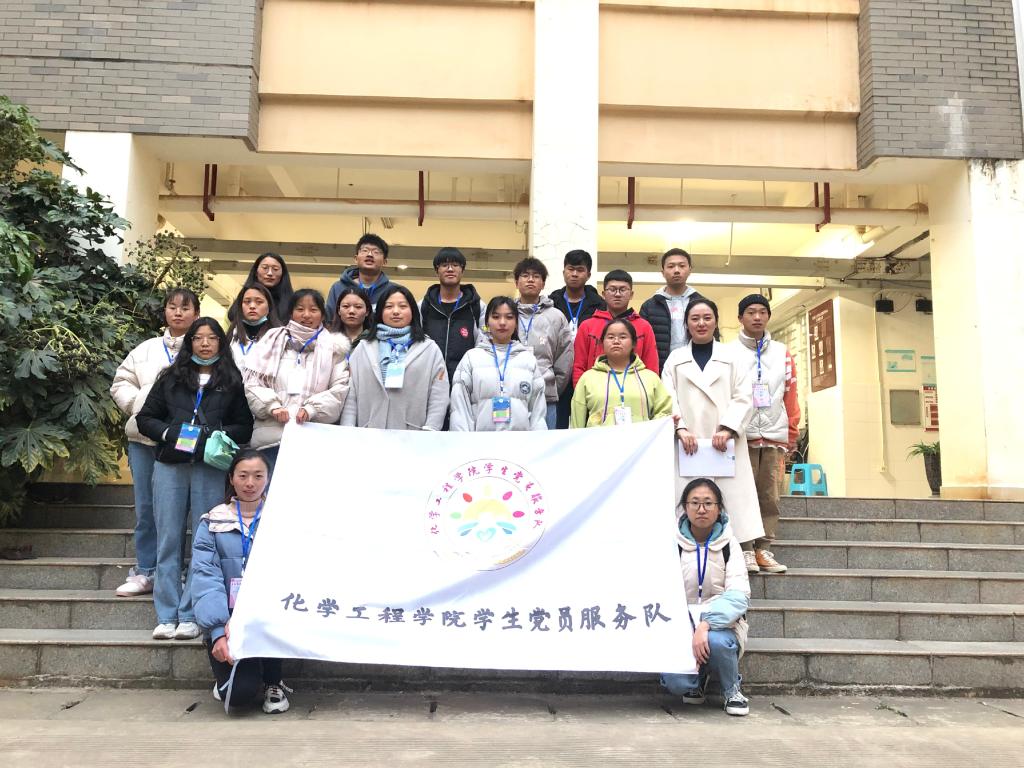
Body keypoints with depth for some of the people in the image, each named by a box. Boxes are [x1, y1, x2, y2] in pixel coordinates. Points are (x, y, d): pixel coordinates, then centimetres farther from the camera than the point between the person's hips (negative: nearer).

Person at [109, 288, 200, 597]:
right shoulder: (146, 349, 17)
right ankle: (145, 572, 19)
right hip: (145, 438, 5)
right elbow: (121, 382, 15)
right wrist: (139, 405, -1)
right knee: (146, 508, 9)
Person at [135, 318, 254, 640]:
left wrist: (216, 436, -12)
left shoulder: (232, 382, 7)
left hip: (209, 470, -1)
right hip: (170, 467, 2)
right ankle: (166, 616, 11)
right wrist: (168, 433, -6)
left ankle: (190, 615, 10)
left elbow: (245, 427, 6)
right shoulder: (171, 378, 12)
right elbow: (145, 418, 13)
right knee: (168, 541, 4)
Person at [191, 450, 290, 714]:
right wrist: (218, 630, -22)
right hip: (225, 622, -1)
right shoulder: (212, 522, 5)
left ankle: (273, 683, -4)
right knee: (240, 693, -22)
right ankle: (231, 673, 17)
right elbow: (205, 577, -6)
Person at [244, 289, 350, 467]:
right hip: (271, 434, 1)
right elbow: (252, 381, 7)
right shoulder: (273, 340, 13)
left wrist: (311, 409, -12)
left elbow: (340, 389, 2)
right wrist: (273, 406, -9)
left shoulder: (333, 347, 11)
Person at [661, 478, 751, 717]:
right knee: (676, 683, -25)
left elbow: (738, 595, -15)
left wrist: (705, 625, -30)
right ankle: (698, 679, 14)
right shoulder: (673, 543, -2)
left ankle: (732, 689, -2)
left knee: (715, 641, -35)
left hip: (720, 626, 0)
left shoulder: (728, 544, -2)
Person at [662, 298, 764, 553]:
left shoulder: (732, 356, 13)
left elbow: (743, 397, 4)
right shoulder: (675, 359, 14)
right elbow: (668, 399, 4)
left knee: (731, 499, -5)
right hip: (689, 445, 0)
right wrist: (680, 429, -12)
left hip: (726, 443, 0)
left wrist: (728, 429, -11)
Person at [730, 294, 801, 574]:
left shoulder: (782, 353, 12)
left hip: (775, 436, 3)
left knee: (769, 495, 5)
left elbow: (791, 395, 13)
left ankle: (764, 550, 11)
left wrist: (792, 433, 11)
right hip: (742, 435, -3)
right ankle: (745, 551, 3)